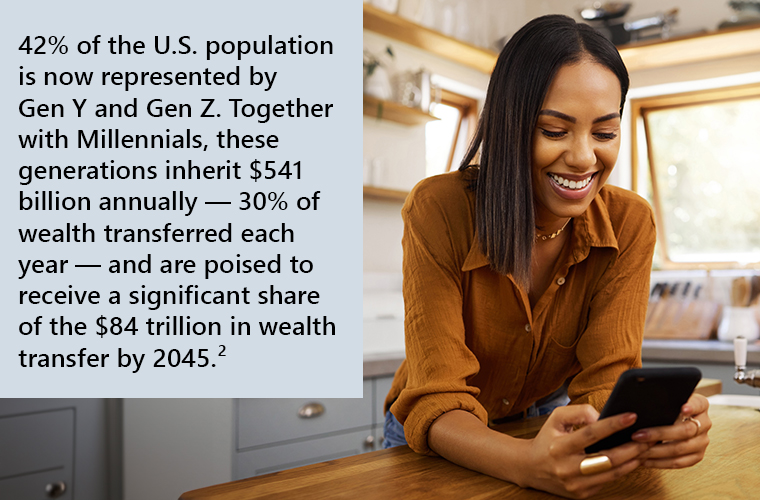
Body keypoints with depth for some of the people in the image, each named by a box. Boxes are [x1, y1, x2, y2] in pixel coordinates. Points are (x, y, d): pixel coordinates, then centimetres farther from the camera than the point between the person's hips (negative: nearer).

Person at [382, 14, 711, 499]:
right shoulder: (438, 210, -22)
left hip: (547, 420, 2)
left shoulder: (630, 223, -12)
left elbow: (606, 381, -15)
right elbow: (437, 405, -25)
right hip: (441, 444, -2)